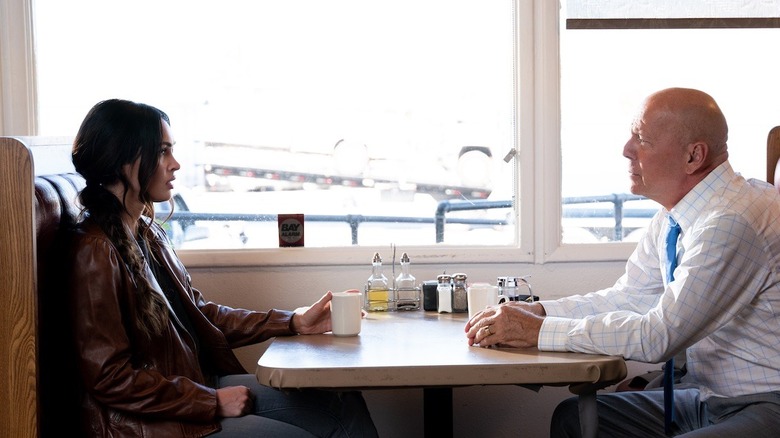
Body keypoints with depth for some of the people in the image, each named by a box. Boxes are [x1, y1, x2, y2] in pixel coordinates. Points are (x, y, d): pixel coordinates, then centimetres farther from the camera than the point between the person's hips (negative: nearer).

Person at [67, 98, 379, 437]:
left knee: (345, 407, -1)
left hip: (198, 382, 9)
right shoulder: (96, 251, -18)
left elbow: (199, 312, 14)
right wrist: (213, 403, -15)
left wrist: (293, 322, 6)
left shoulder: (147, 232, 10)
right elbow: (110, 378, -19)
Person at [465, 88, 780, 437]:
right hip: (708, 398, 9)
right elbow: (628, 297, 12)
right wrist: (537, 311, -3)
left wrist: (539, 331, -20)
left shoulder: (733, 221, -23)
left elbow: (658, 336, -25)